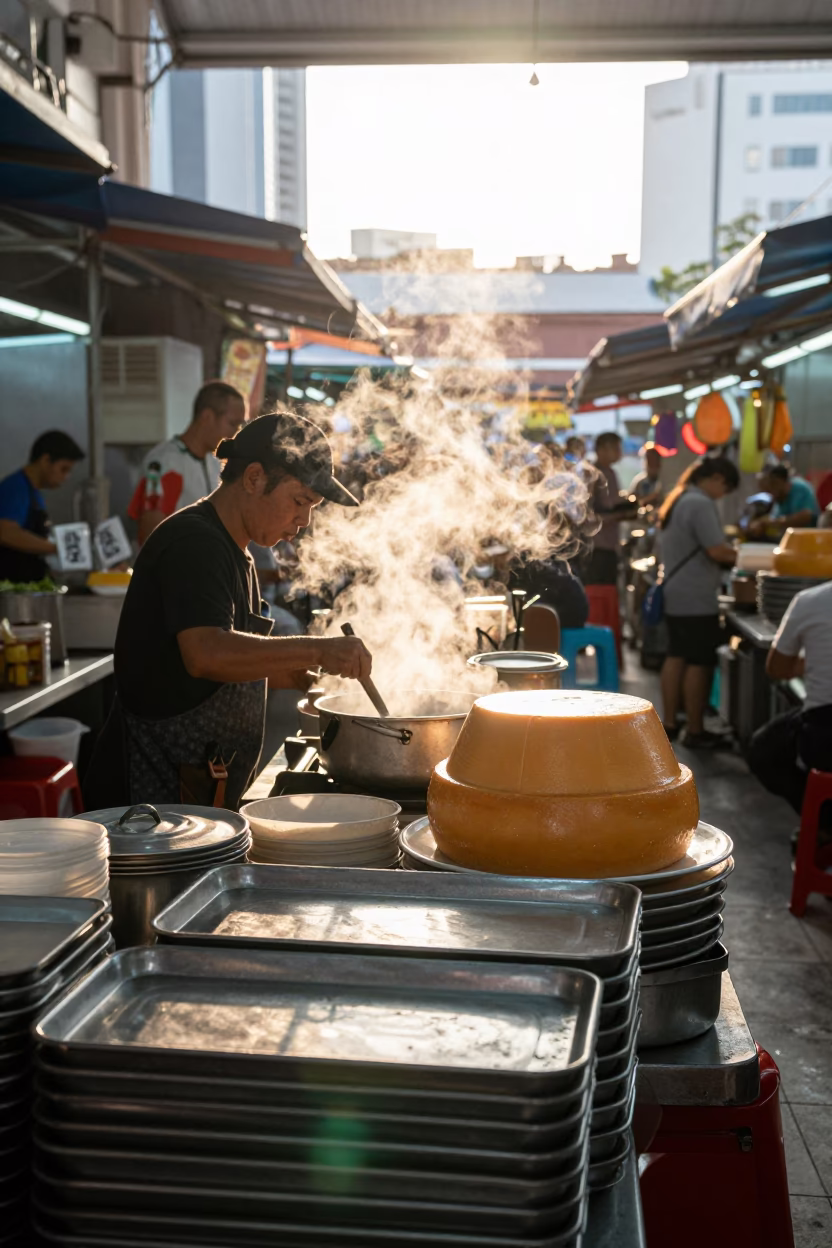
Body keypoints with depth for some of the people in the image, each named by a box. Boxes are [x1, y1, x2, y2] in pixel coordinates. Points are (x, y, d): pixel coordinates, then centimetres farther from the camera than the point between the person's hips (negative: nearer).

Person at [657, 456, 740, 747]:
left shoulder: (675, 499, 14)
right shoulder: (700, 504, -17)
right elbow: (717, 551, -23)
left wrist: (727, 550, 14)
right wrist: (737, 555, -5)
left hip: (675, 596, 10)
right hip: (697, 600, -10)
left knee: (676, 657, 13)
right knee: (699, 663, -3)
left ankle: (669, 723, 18)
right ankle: (695, 731, 2)